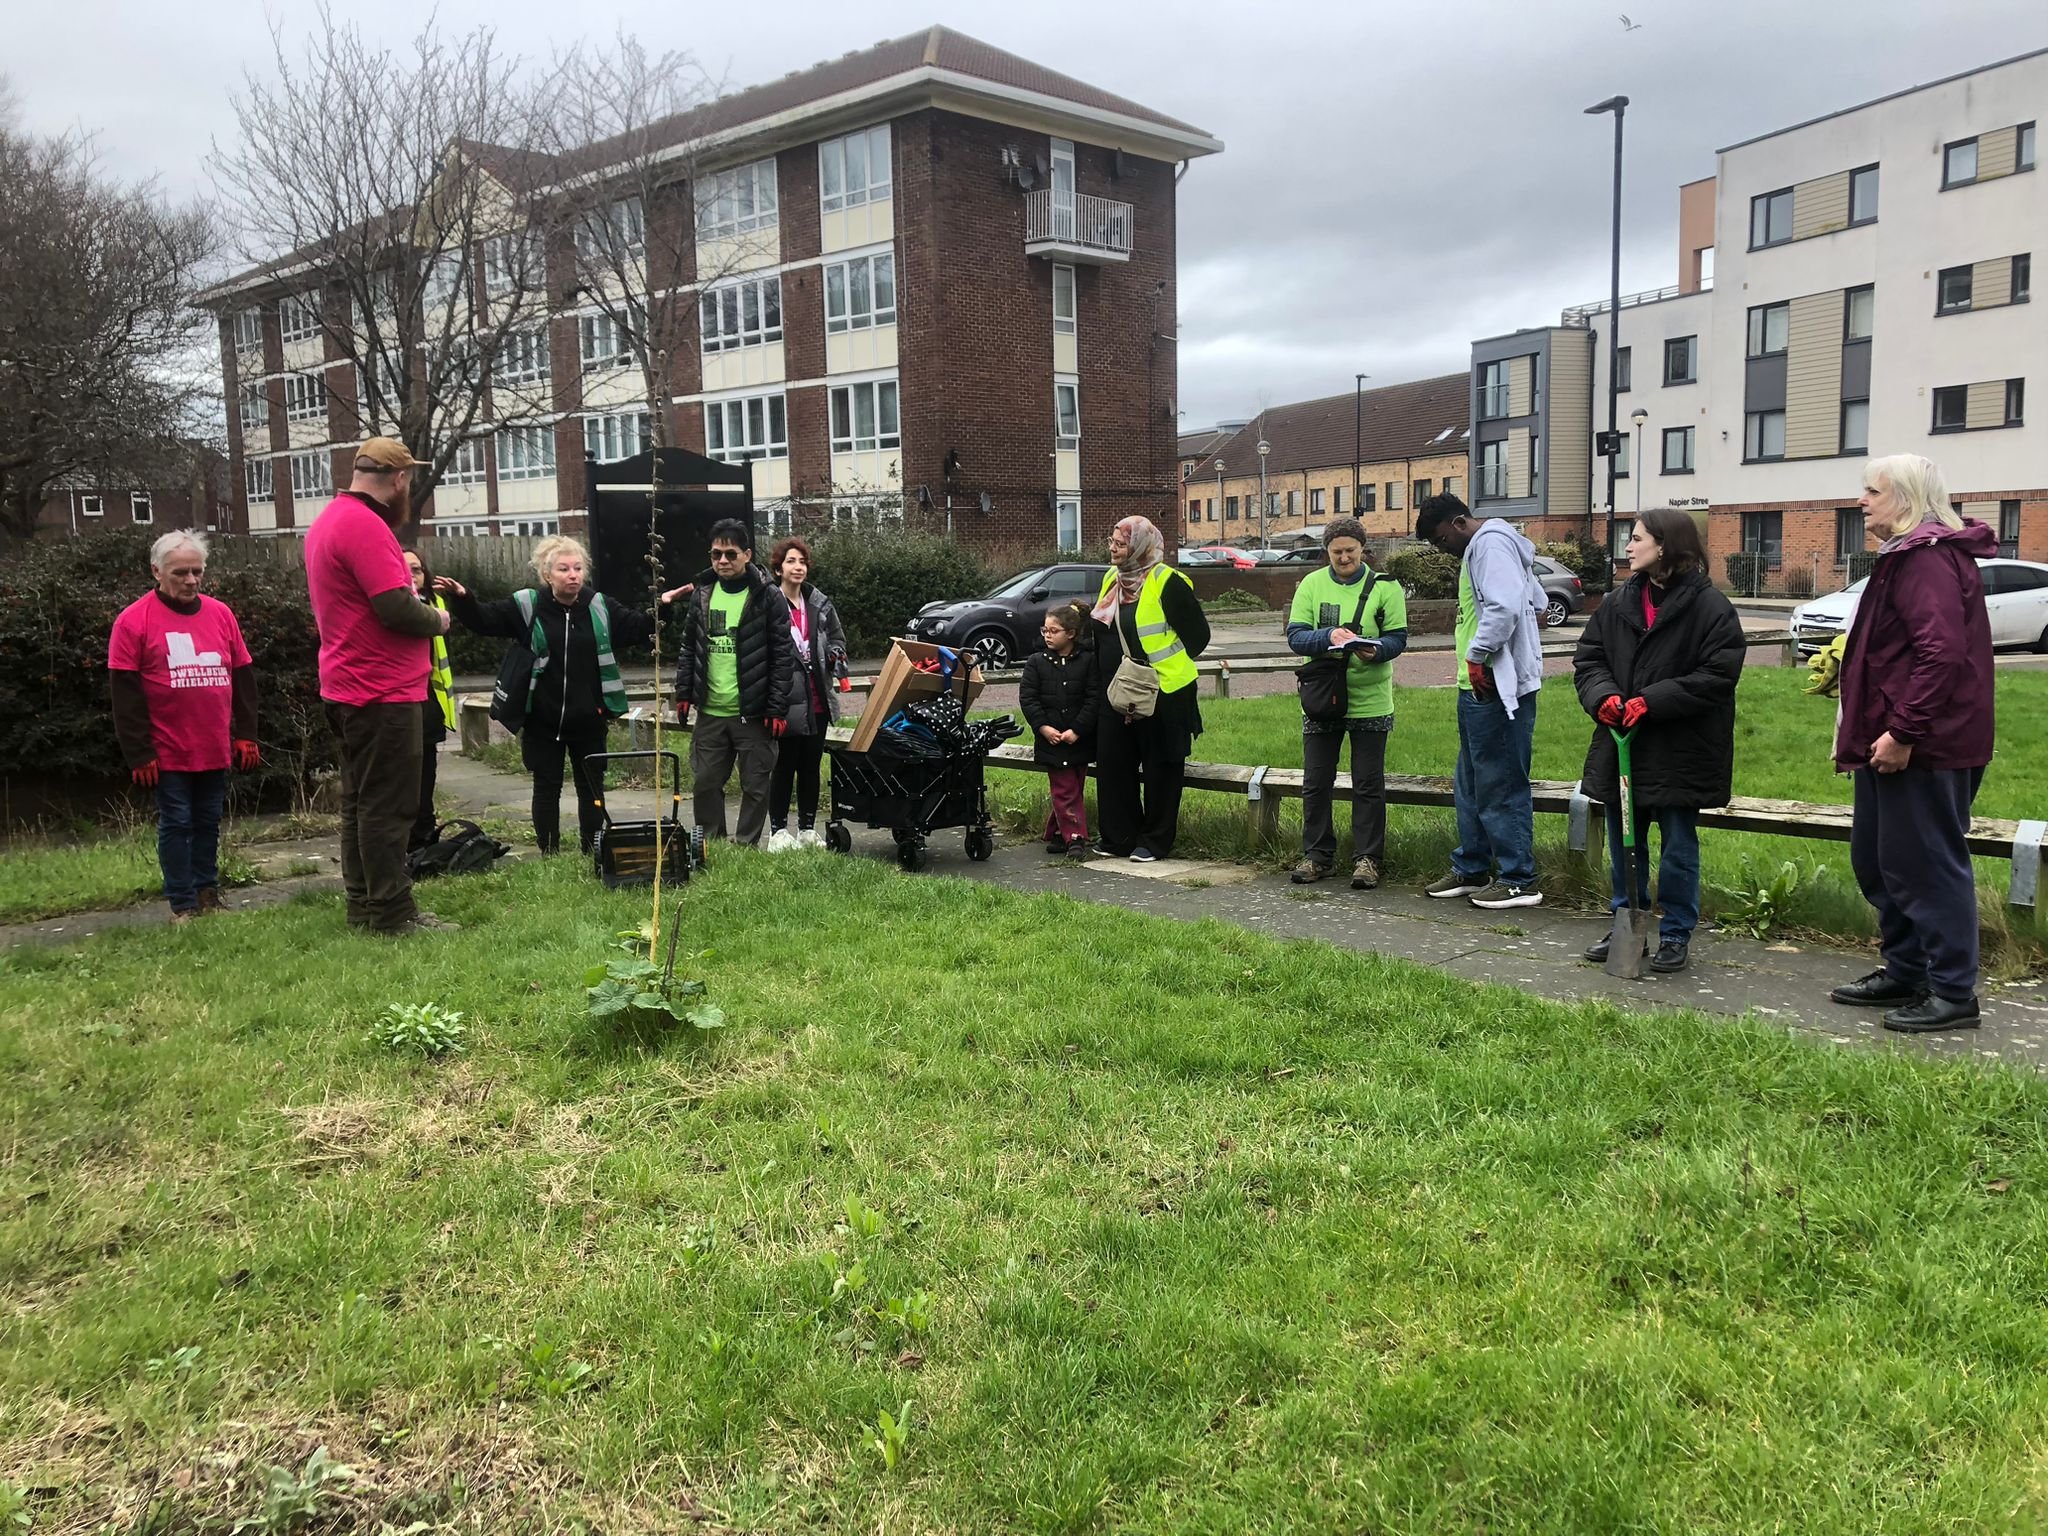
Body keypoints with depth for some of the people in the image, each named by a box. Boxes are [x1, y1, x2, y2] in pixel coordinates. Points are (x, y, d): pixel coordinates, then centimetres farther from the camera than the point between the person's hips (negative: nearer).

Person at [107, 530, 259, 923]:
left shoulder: (221, 614, 6)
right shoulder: (134, 621, -6)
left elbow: (243, 679, 10)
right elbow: (125, 695, -8)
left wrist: (246, 735, 6)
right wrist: (139, 754, -11)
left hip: (216, 750, 4)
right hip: (168, 753, -4)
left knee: (208, 824, 12)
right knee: (176, 825, 2)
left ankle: (208, 894, 23)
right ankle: (183, 905, 9)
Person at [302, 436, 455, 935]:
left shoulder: (329, 520, 15)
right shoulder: (366, 526, -17)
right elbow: (398, 609, -23)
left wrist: (418, 607, 12)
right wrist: (436, 619, -4)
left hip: (347, 689, 10)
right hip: (383, 692, -10)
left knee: (361, 802, 14)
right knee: (389, 805, -6)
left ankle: (363, 905, 21)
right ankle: (392, 912, -1)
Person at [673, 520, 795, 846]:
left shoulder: (769, 596, -7)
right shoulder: (702, 594, 7)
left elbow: (783, 656, -7)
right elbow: (689, 648, 15)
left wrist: (777, 708, -11)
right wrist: (683, 693, 8)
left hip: (753, 713, -4)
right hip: (710, 712, 4)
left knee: (755, 787, 5)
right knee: (704, 784, 11)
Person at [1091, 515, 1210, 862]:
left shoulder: (1166, 582, -13)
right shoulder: (1111, 579, 10)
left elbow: (1197, 633, -10)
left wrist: (1167, 666, -3)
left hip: (1161, 693, -8)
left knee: (1159, 768, 3)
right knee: (1113, 764, 9)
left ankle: (1155, 841, 12)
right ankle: (1120, 837, 20)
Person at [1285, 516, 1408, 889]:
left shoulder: (1384, 586, -1)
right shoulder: (1312, 584, 2)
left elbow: (1397, 637, -5)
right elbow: (1295, 636, -6)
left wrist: (1376, 650, -26)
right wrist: (1329, 636, -24)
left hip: (1370, 701, -2)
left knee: (1368, 784, 3)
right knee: (1316, 782, 7)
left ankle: (1367, 858, 13)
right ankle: (1317, 855, 19)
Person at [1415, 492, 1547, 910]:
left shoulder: (1491, 542, -12)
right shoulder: (1480, 548, 21)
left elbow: (1504, 607, -26)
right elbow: (1539, 604, 26)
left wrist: (1478, 655, -19)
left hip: (1496, 687, -11)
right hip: (1478, 687, 11)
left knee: (1500, 786, -6)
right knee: (1471, 785, 16)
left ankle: (1519, 881, 1)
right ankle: (1471, 870, 25)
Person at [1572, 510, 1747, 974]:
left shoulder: (1710, 607, -11)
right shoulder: (1618, 602, 7)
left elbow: (1718, 675, -16)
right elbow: (1588, 657, 8)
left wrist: (1652, 701, -21)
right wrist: (1602, 695, -12)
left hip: (1680, 754, -6)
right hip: (1621, 747, 6)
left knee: (1678, 848, 6)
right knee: (1623, 845, 15)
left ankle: (1675, 936, 18)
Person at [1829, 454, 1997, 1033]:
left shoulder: (1928, 558, -17)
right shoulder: (1909, 555, 17)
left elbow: (1942, 653, -27)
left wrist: (1903, 732, -26)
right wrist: (1865, 733, 20)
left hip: (1923, 747, -11)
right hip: (1897, 741, 11)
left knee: (1927, 866, -3)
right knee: (1876, 860, 17)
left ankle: (1952, 993, 6)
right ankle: (1905, 970, 29)